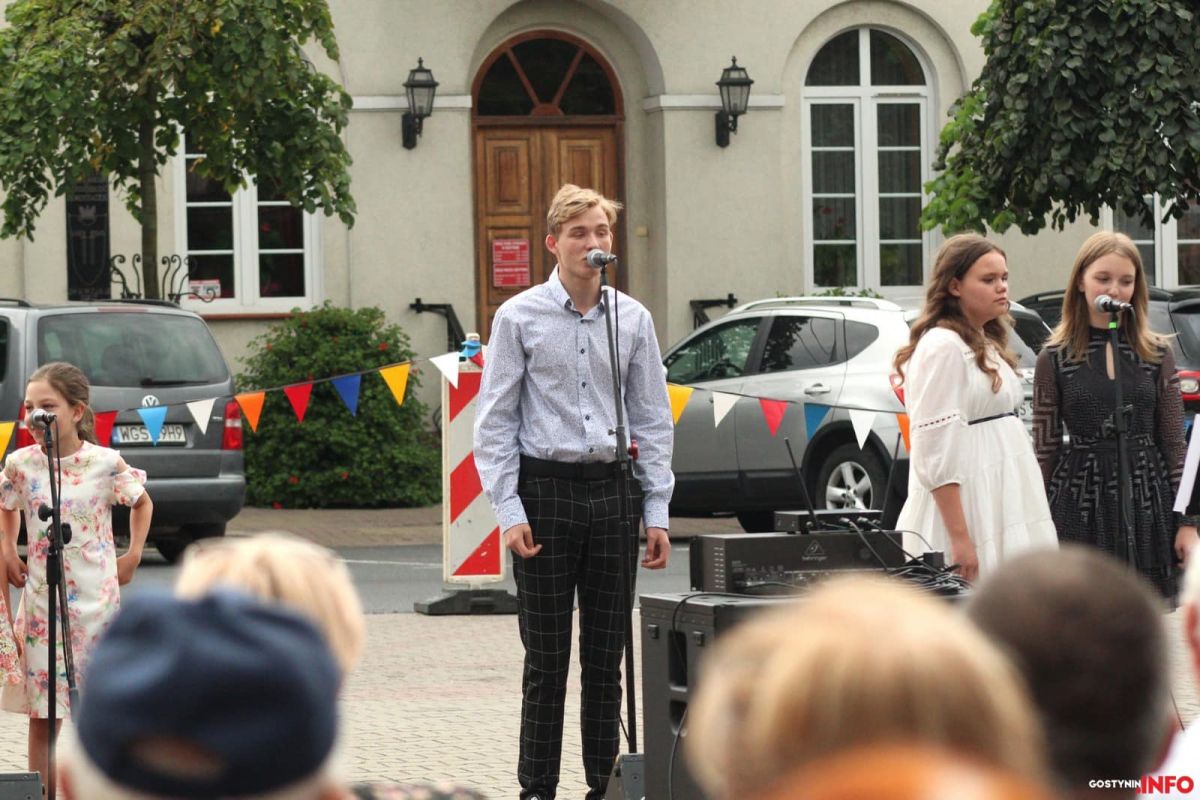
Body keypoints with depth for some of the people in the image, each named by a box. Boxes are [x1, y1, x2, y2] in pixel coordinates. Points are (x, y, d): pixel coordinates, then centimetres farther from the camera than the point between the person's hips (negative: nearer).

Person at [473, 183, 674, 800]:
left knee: (606, 656, 7)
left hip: (611, 491, 3)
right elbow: (495, 422, -1)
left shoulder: (633, 319, 8)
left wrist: (657, 512, 5)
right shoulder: (519, 317, -1)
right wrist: (509, 511, -9)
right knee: (547, 657, 1)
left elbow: (653, 421, 11)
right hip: (545, 488, -3)